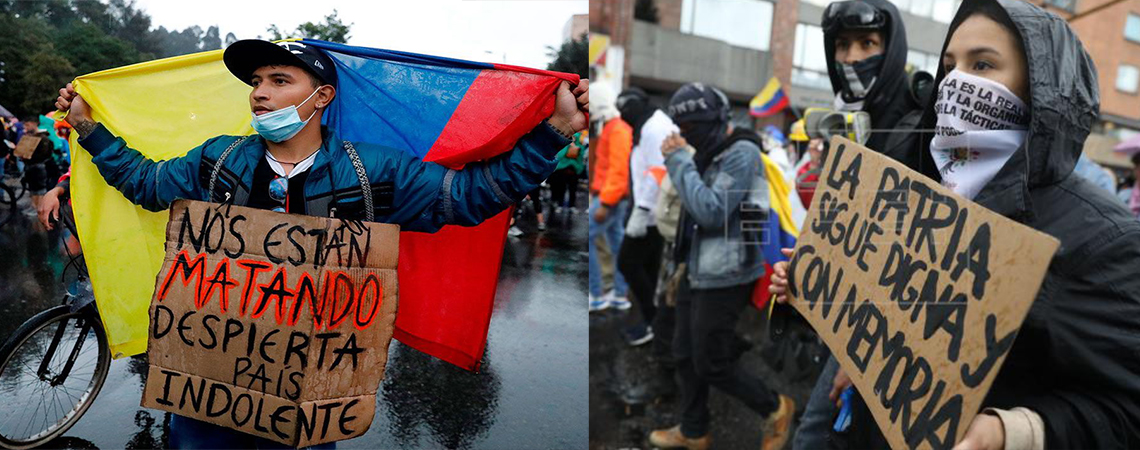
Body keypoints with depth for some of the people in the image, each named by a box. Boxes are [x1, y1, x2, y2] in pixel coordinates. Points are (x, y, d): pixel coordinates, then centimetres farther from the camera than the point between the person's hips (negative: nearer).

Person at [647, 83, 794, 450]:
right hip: (699, 270, 9)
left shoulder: (741, 154, -16)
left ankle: (775, 408, 22)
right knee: (685, 355, 14)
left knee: (711, 362, 0)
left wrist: (679, 162, -21)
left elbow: (711, 212, -26)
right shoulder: (711, 152, 10)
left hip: (724, 277, -9)